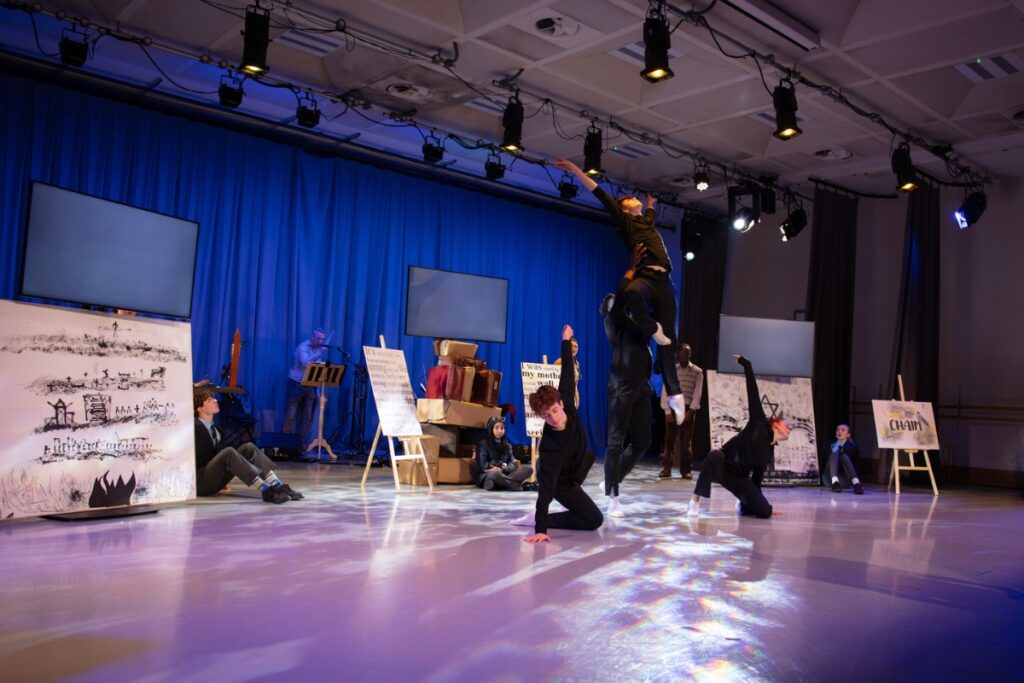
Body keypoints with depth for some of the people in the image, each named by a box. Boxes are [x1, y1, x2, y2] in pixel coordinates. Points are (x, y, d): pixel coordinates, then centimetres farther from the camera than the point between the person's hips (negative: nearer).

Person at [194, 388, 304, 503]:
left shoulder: (213, 427, 13)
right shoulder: (195, 428, -12)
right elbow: (198, 460, -14)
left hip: (214, 479, 8)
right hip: (200, 481, -8)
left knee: (248, 448, -10)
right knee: (228, 452, -32)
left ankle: (278, 486, -25)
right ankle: (266, 491, -42)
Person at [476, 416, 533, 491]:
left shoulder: (507, 445, 18)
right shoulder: (483, 444, 2)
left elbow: (512, 463, 6)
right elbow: (482, 466, -7)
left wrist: (502, 469, -16)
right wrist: (502, 465, -11)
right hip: (486, 476, -6)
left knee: (528, 469, -17)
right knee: (495, 474, -43)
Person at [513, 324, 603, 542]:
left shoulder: (566, 405, -29)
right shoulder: (550, 446, -45)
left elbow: (567, 374, -12)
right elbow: (547, 486, -49)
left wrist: (566, 340, -5)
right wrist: (541, 529, -52)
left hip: (573, 467, 8)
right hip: (561, 482, -8)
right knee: (594, 520, -11)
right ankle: (537, 518, -8)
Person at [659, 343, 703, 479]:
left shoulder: (697, 372, 2)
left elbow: (697, 393, -2)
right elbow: (665, 391, -1)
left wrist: (691, 411, -11)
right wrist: (668, 411, -8)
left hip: (688, 409, -1)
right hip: (672, 408, 1)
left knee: (686, 441, 1)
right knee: (669, 439, 0)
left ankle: (685, 470, 6)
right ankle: (666, 468, 5)